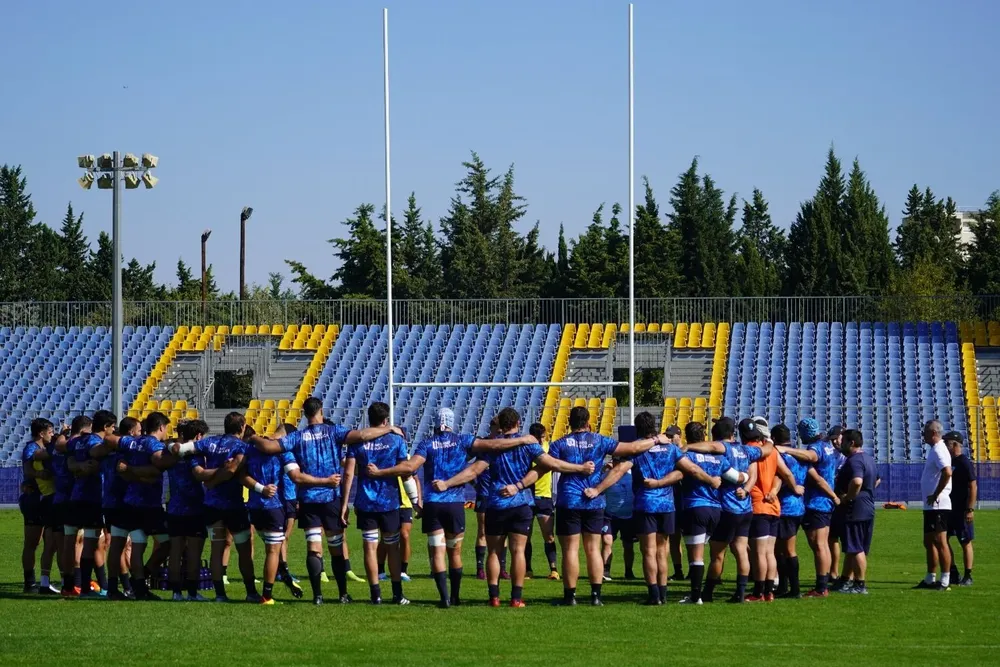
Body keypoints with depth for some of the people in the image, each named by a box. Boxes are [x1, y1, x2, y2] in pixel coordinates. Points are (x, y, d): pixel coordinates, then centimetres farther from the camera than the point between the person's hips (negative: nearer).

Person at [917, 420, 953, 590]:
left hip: (938, 505, -11)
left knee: (940, 542, -8)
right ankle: (930, 579, 22)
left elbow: (947, 473, -30)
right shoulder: (934, 450, 16)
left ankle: (945, 581, -7)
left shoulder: (939, 451, -15)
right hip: (931, 506, 11)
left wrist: (935, 495, -22)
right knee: (929, 542, 15)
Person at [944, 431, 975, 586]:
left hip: (961, 510, -9)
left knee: (965, 542, -1)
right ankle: (953, 573, 15)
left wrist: (970, 509, -21)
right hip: (948, 508, 9)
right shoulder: (949, 461, 12)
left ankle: (968, 577, 4)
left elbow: (973, 487, -17)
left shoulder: (964, 463, -14)